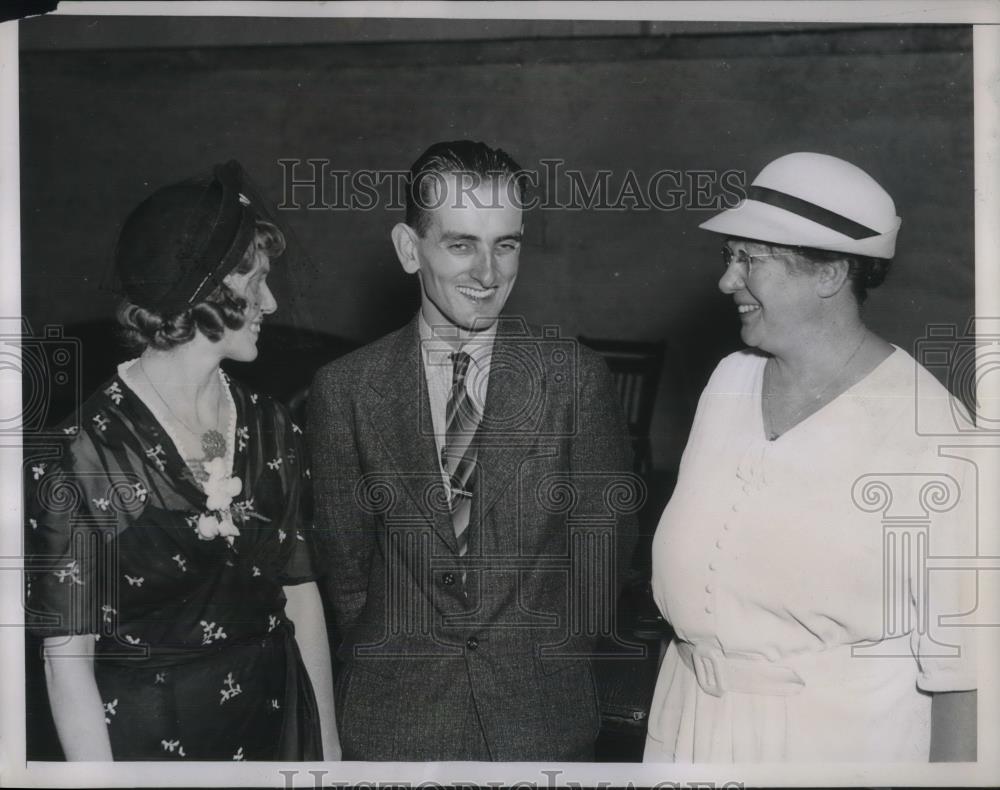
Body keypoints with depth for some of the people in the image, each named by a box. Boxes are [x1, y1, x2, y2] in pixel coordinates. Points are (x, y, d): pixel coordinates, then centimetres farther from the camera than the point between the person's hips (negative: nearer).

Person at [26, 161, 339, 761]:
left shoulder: (271, 431, -1)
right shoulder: (84, 455, -16)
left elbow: (300, 593, 4)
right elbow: (67, 655, -13)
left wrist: (330, 745, 4)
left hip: (276, 715, 5)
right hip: (146, 735, -5)